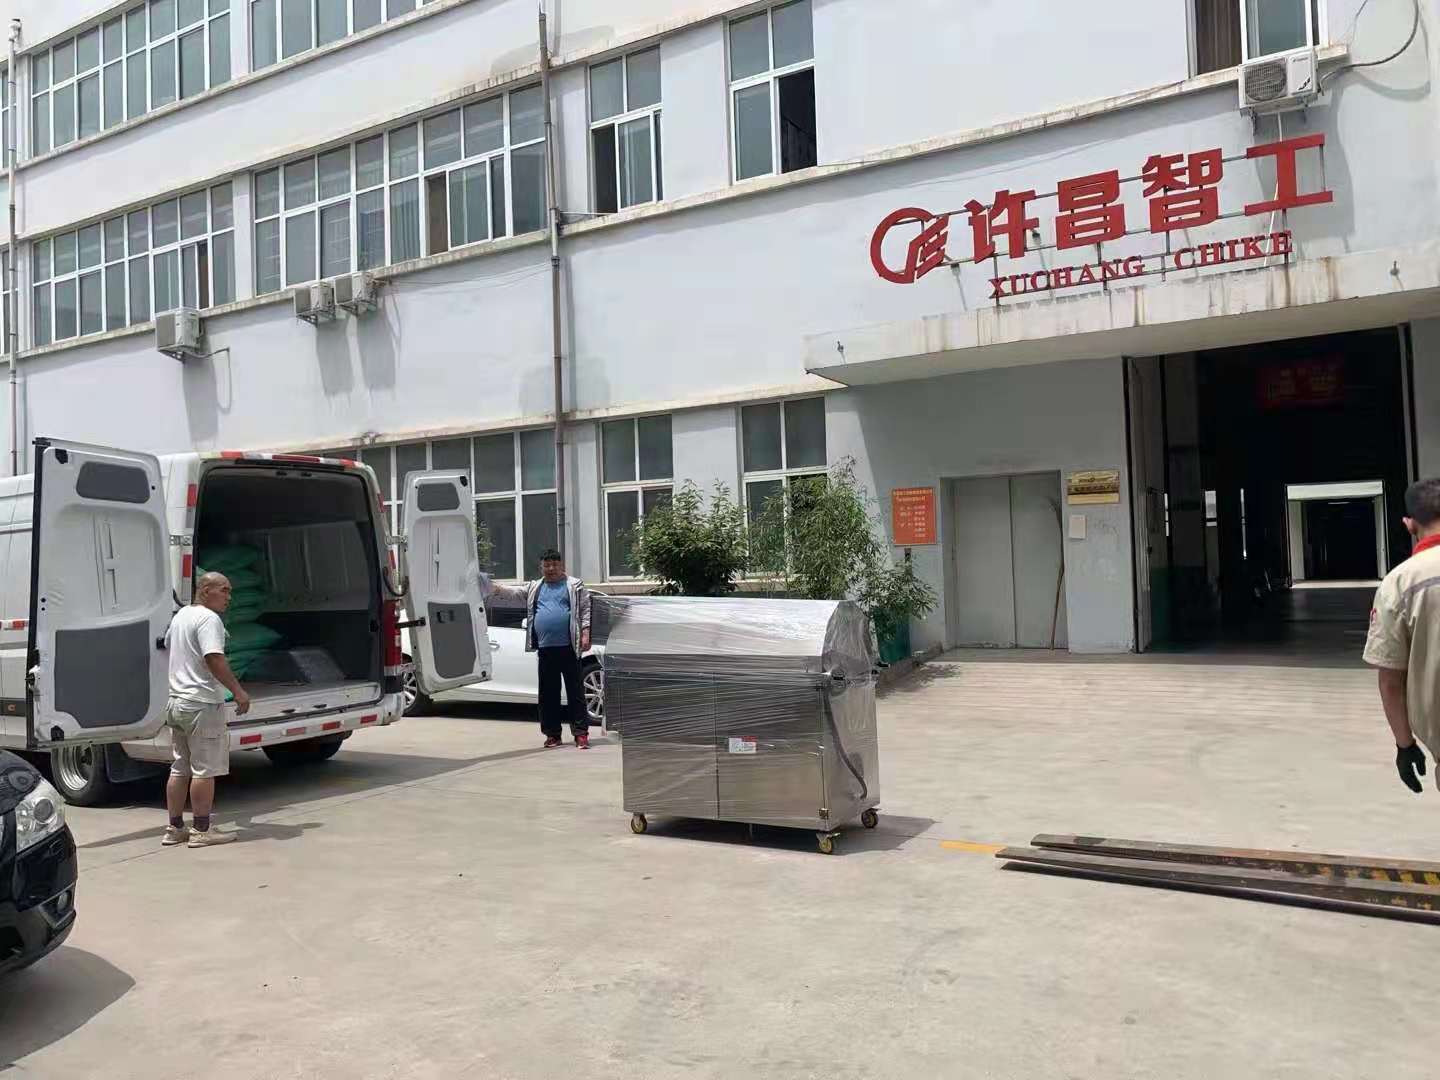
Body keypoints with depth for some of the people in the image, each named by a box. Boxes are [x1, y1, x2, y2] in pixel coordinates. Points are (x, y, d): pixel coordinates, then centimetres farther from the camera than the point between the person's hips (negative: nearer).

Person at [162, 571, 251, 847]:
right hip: (202, 704, -9)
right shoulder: (208, 619, -15)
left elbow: (168, 643, 32)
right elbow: (214, 659, -26)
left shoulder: (181, 615, 15)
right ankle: (202, 830, 2)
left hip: (177, 701, 10)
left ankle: (174, 829, 20)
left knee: (179, 769, 14)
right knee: (204, 770, -2)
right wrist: (238, 691, -24)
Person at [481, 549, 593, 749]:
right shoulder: (534, 588, 18)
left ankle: (581, 732, -1)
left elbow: (585, 610, 2)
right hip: (545, 649, 4)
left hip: (568, 647, -4)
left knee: (575, 690, -3)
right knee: (548, 693, 7)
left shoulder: (575, 586, 8)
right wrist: (496, 589, -11)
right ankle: (553, 733, 14)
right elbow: (515, 593, 6)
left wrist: (585, 633, -9)